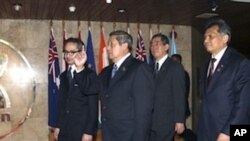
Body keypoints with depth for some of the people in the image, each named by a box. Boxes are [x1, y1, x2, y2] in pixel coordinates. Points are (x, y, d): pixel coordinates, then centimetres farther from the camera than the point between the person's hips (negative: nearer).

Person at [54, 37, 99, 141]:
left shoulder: (90, 75, -8)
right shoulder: (64, 76, 12)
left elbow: (93, 107, -14)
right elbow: (62, 102, 14)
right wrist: (58, 126, 12)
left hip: (82, 130, -5)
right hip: (64, 130, 6)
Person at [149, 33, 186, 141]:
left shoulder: (175, 67, -5)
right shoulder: (151, 68, 13)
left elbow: (179, 96, -9)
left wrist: (180, 121, -13)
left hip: (166, 122, -5)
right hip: (150, 122, 5)